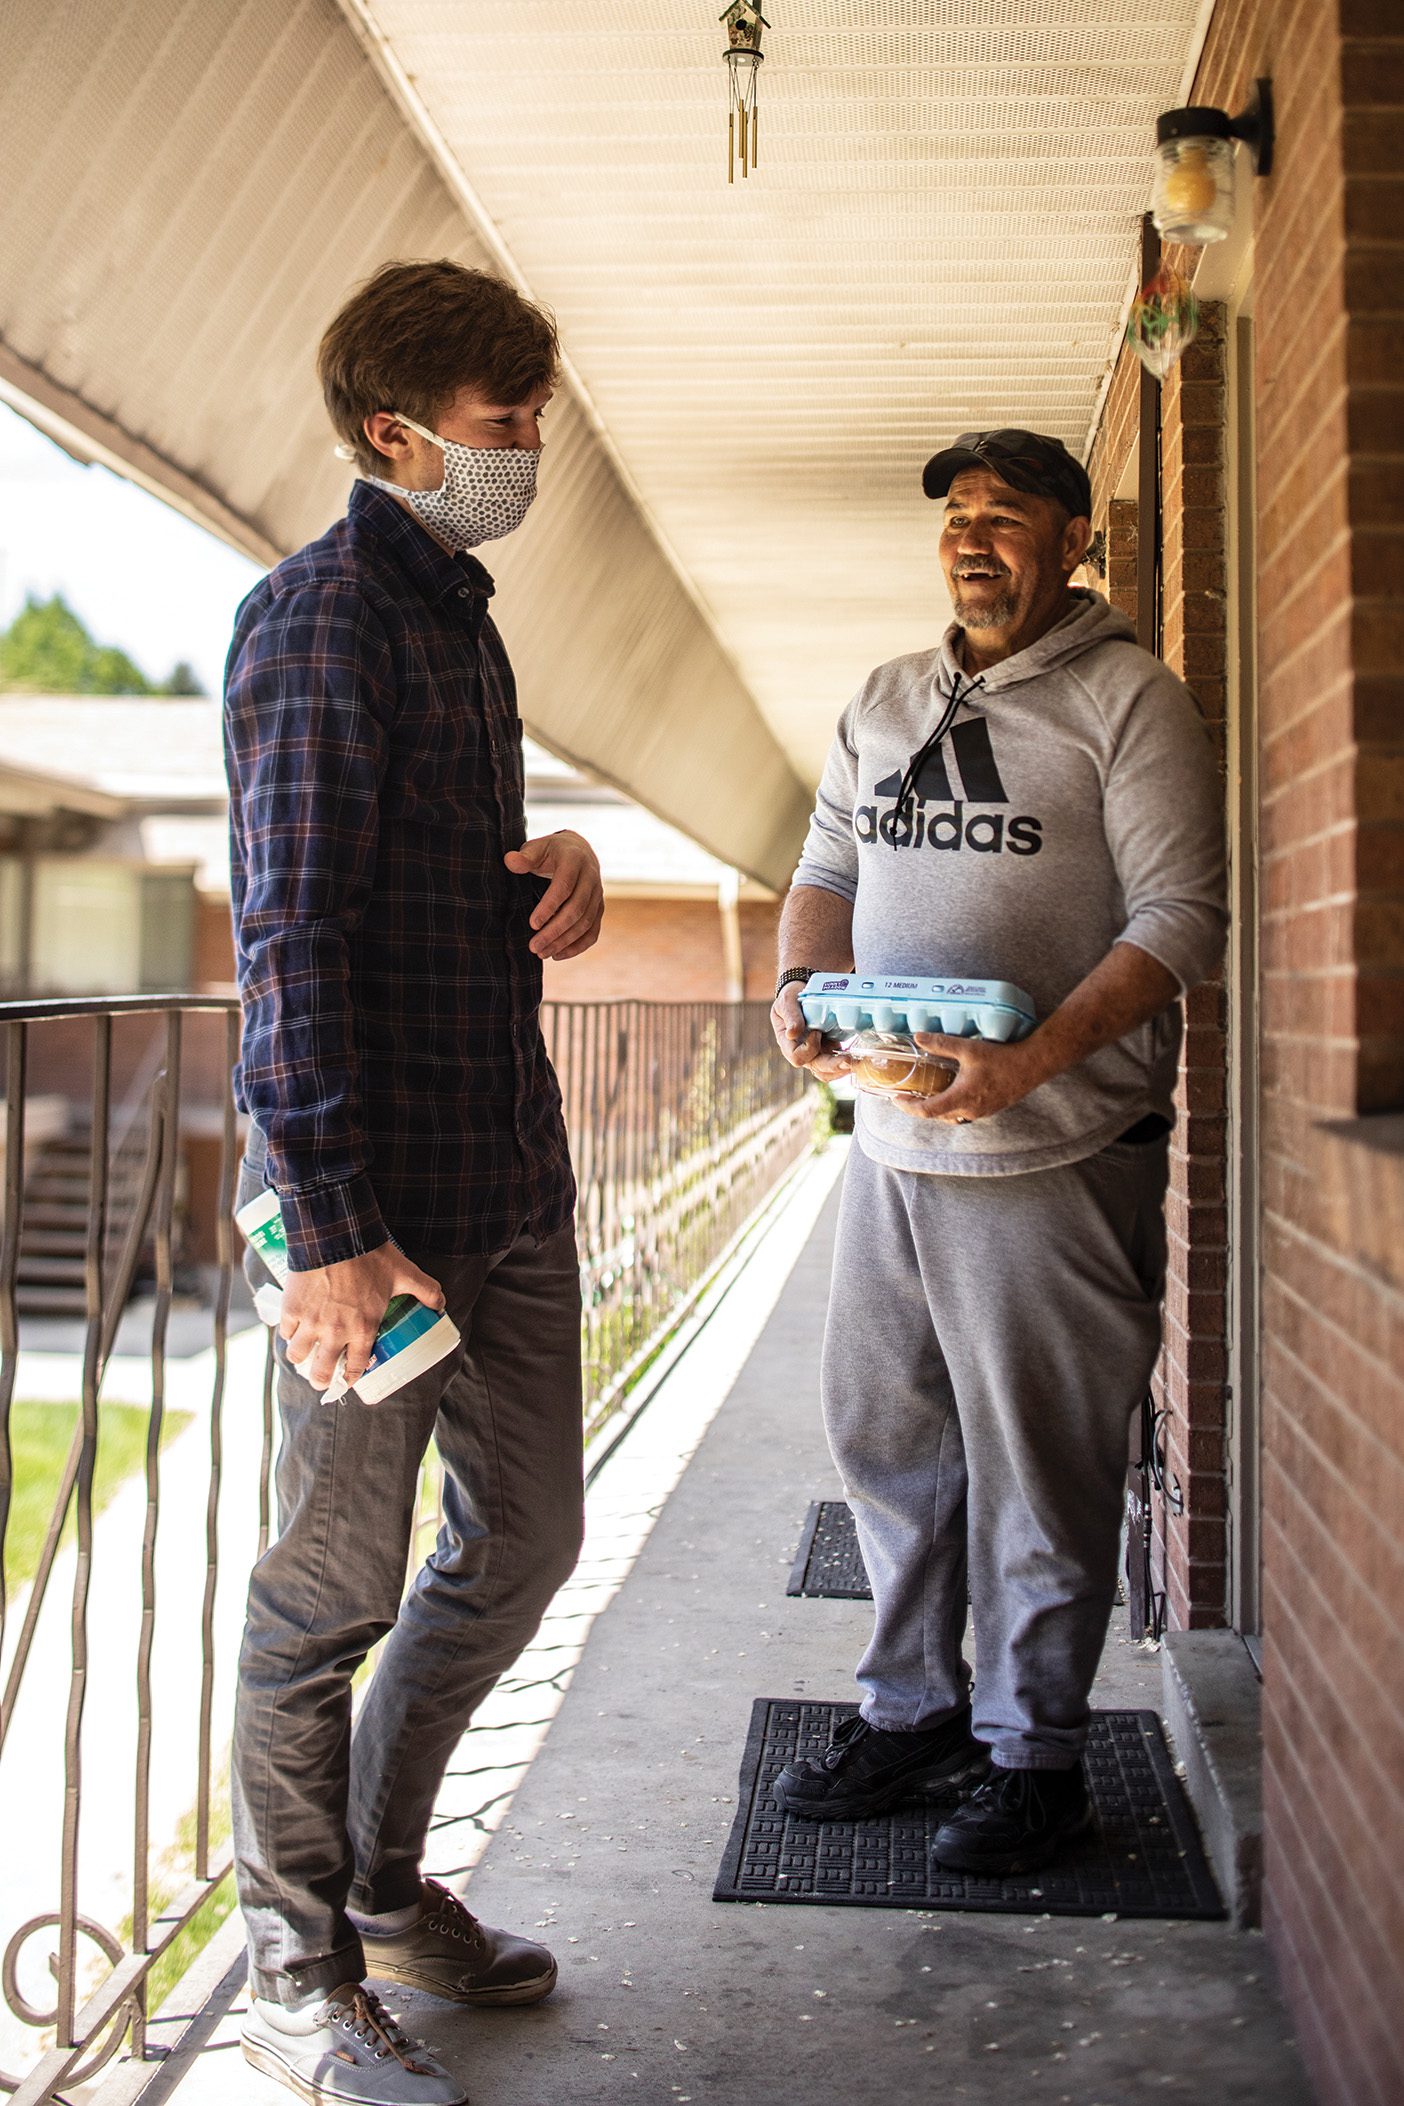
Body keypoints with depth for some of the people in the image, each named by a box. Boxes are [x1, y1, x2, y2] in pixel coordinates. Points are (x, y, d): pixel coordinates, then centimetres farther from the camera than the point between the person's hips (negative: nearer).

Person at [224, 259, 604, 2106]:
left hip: (513, 1176, 9)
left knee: (524, 1539, 17)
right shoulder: (325, 613, -12)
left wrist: (562, 869, 3)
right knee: (335, 1588, 4)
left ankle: (382, 1883, 36)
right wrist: (328, 1229, -22)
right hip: (377, 1194, -9)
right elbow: (292, 939, -18)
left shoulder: (460, 618, 17)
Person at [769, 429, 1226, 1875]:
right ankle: (912, 1707, 29)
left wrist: (1033, 1058, -23)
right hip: (890, 1138, 7)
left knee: (1038, 1462, 1)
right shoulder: (884, 704, 15)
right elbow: (826, 869, 19)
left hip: (1053, 1154, -6)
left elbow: (1181, 915, -11)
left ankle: (1034, 1749, 17)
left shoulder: (1126, 700, -5)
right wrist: (800, 985, -3)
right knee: (881, 1432, 13)